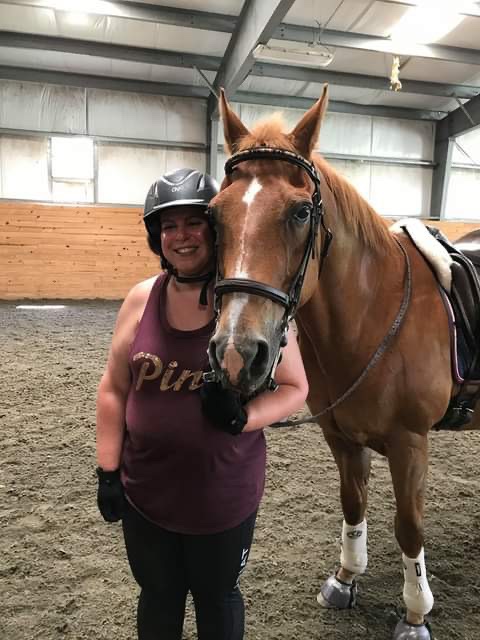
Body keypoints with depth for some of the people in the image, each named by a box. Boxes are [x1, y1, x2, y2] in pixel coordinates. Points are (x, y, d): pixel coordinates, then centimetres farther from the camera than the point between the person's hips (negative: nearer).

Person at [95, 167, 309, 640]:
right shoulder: (142, 299, -5)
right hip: (144, 490, 3)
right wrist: (108, 471, 1)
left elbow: (295, 388, -7)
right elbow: (113, 389, 2)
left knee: (217, 597, 21)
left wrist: (243, 417, -25)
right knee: (157, 597, 25)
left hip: (224, 493, -2)